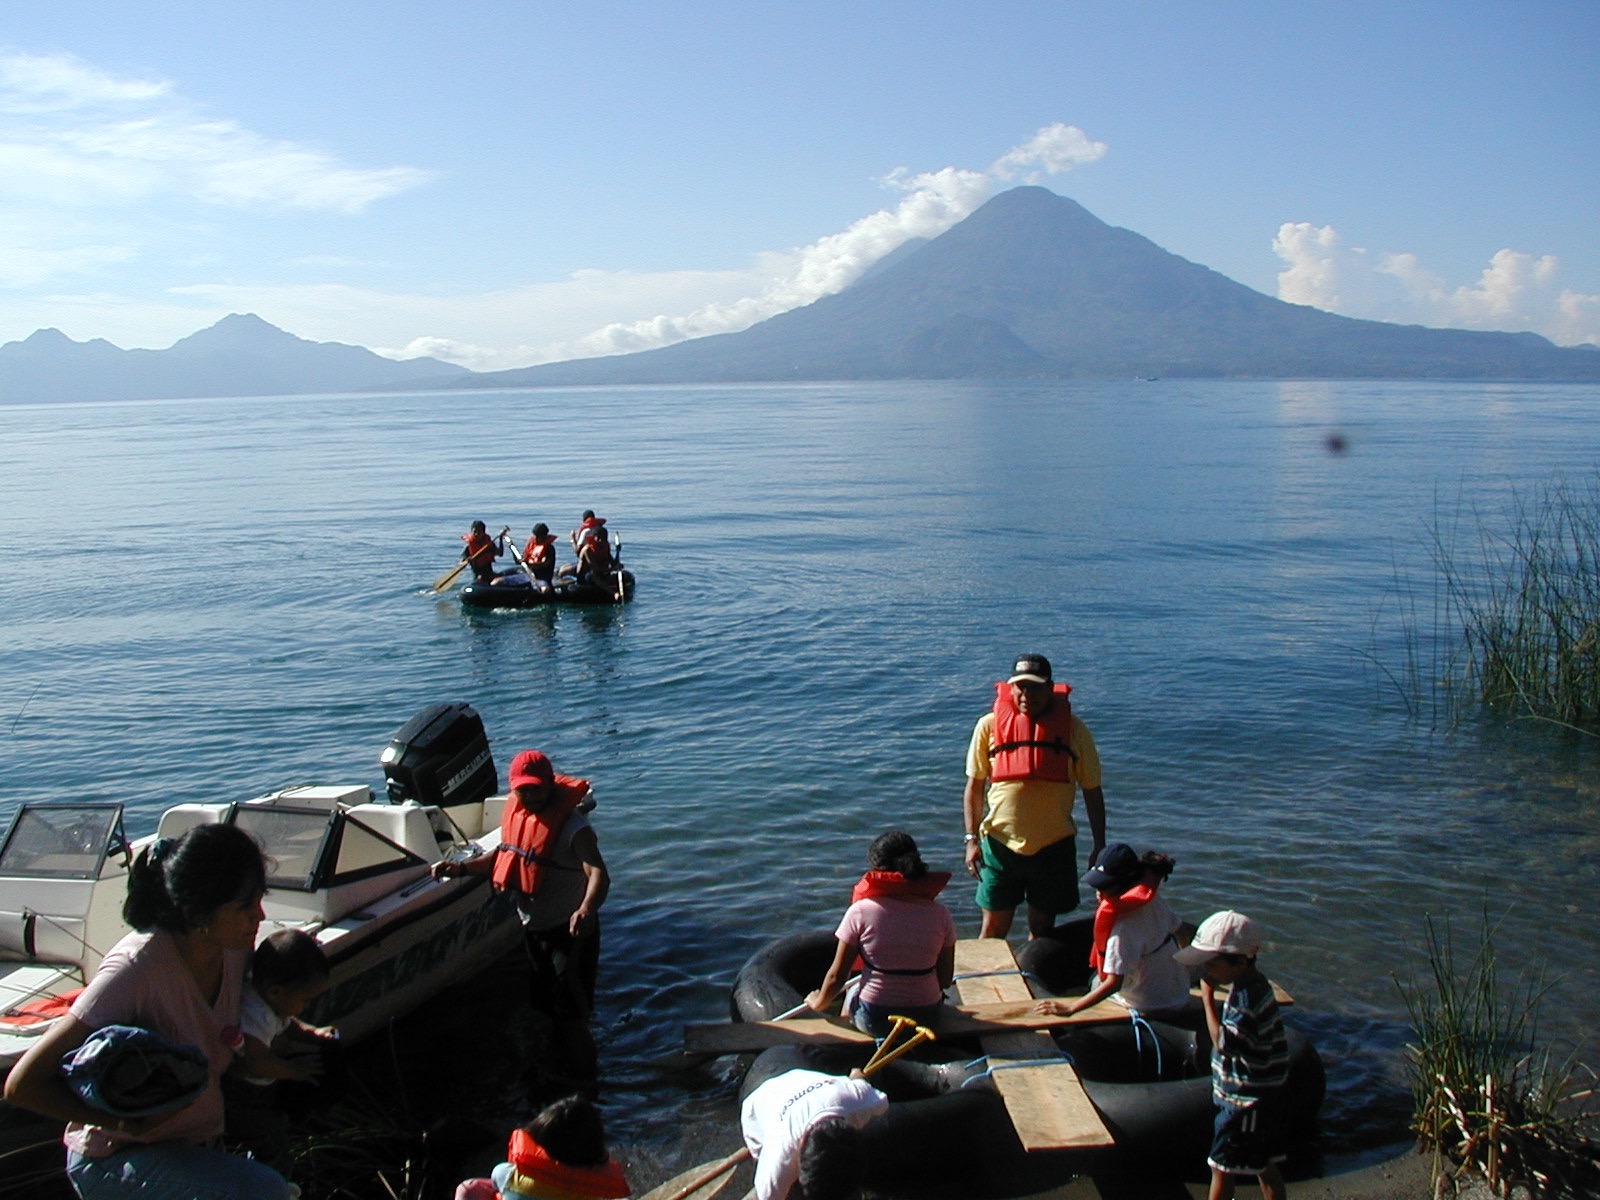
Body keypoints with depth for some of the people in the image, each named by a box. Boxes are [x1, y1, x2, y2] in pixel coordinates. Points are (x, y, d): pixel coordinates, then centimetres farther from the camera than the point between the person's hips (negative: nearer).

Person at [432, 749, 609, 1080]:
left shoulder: (573, 826, -25)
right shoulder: (516, 814, 0)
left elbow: (598, 874, -38)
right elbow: (505, 855, 17)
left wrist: (587, 910, -57)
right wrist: (462, 867, 3)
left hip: (569, 932, -8)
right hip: (533, 928, 8)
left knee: (572, 1019, -5)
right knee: (545, 1009, 23)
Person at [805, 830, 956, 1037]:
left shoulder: (861, 912, -14)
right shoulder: (940, 915, -8)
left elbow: (836, 976, -7)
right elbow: (946, 979, 0)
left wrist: (819, 1003, 13)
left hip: (873, 1020, -2)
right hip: (926, 1017, 3)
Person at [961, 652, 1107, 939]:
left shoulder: (1073, 729, -3)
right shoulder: (990, 725, -4)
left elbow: (1092, 790, 3)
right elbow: (974, 786, 2)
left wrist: (1100, 845, 3)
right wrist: (972, 839, -4)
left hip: (1054, 845, 1)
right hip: (1001, 842, 0)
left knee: (1042, 930, 13)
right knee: (993, 928, 6)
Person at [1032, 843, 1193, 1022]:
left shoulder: (1124, 926, -30)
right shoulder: (1153, 900, -8)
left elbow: (1114, 983, -31)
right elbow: (1179, 931, 9)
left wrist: (1070, 1008, -29)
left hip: (1153, 1011, -7)